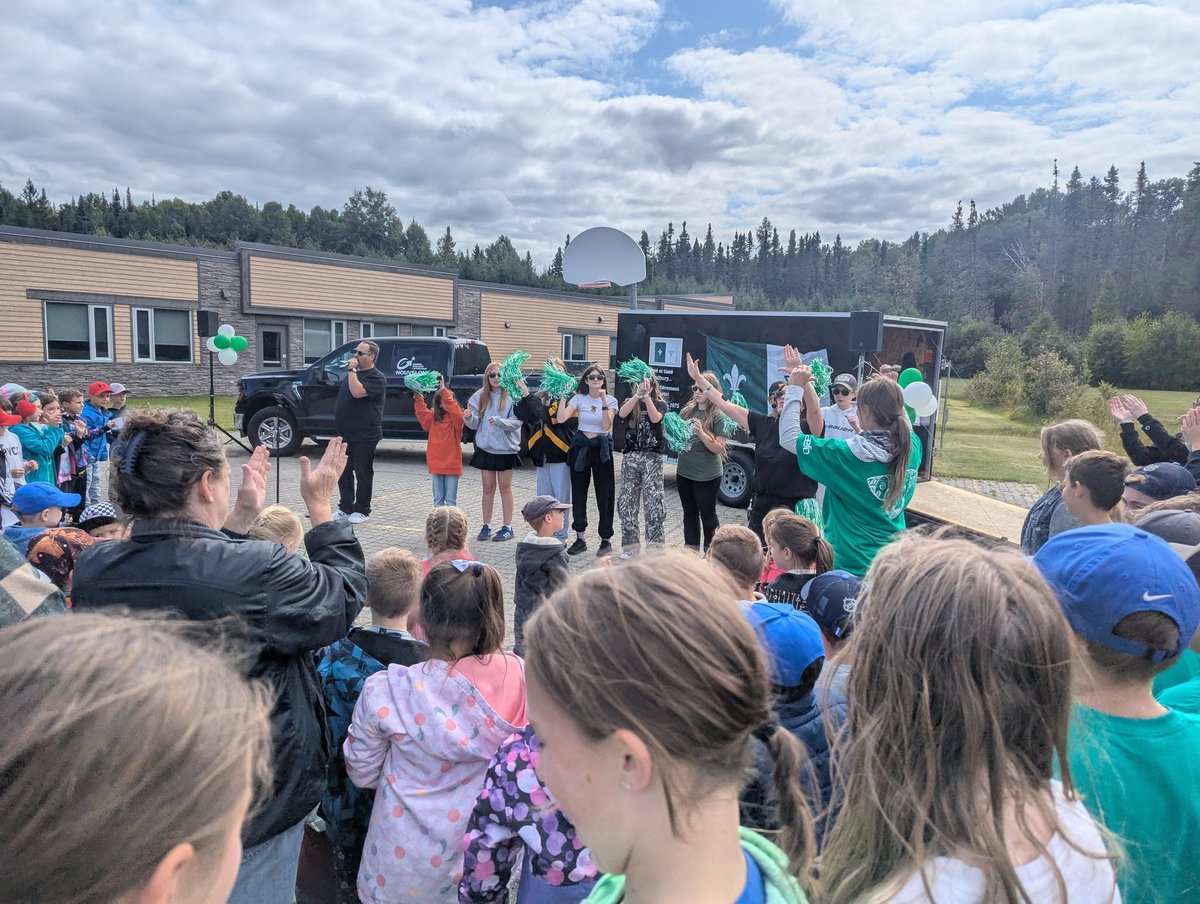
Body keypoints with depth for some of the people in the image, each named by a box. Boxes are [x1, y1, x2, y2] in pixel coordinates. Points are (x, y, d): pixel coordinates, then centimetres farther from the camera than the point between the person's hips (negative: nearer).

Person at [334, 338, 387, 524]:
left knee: (363, 474, 1)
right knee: (344, 473, 12)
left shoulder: (376, 378, -11)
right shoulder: (353, 373, 16)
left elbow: (358, 392, -27)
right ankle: (345, 508, 22)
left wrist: (352, 370, -20)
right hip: (345, 434, 8)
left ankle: (362, 510, 10)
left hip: (364, 436, -8)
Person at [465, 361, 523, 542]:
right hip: (485, 447, 4)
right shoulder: (480, 396, 3)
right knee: (488, 487, 11)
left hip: (505, 448, -3)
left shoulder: (511, 396, -9)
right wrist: (469, 417, -18)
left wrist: (498, 421, -29)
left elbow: (517, 422, -14)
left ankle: (507, 527, 13)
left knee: (505, 487, 6)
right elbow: (475, 424, 3)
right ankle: (486, 526, 19)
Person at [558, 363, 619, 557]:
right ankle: (580, 538, 20)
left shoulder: (610, 400, -2)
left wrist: (603, 402, -23)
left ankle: (606, 540, 12)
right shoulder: (578, 398, 1)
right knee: (578, 494, 7)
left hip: (602, 449, -2)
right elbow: (561, 419, -13)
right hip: (580, 447, 2)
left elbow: (606, 426, -17)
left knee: (605, 495, -1)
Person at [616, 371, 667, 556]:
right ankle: (630, 544, 15)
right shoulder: (630, 402, 10)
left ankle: (655, 547, -1)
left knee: (654, 504, -8)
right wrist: (638, 394, -21)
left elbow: (655, 418, -16)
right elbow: (622, 414, -13)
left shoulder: (660, 403, 5)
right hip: (630, 456, 3)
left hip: (652, 457, -3)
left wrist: (646, 395, -20)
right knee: (626, 502, 4)